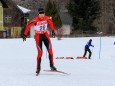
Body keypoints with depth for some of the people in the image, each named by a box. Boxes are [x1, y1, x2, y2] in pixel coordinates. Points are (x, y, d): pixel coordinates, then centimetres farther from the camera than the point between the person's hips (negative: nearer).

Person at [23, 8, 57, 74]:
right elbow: (28, 26, -13)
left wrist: (53, 31, 18)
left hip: (45, 35, 4)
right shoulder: (35, 20, -21)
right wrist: (25, 35, -13)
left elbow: (51, 23, 11)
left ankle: (52, 65, 10)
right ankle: (38, 68, 4)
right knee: (40, 53, -8)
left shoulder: (47, 18, -9)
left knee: (50, 51, -3)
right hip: (38, 36, -4)